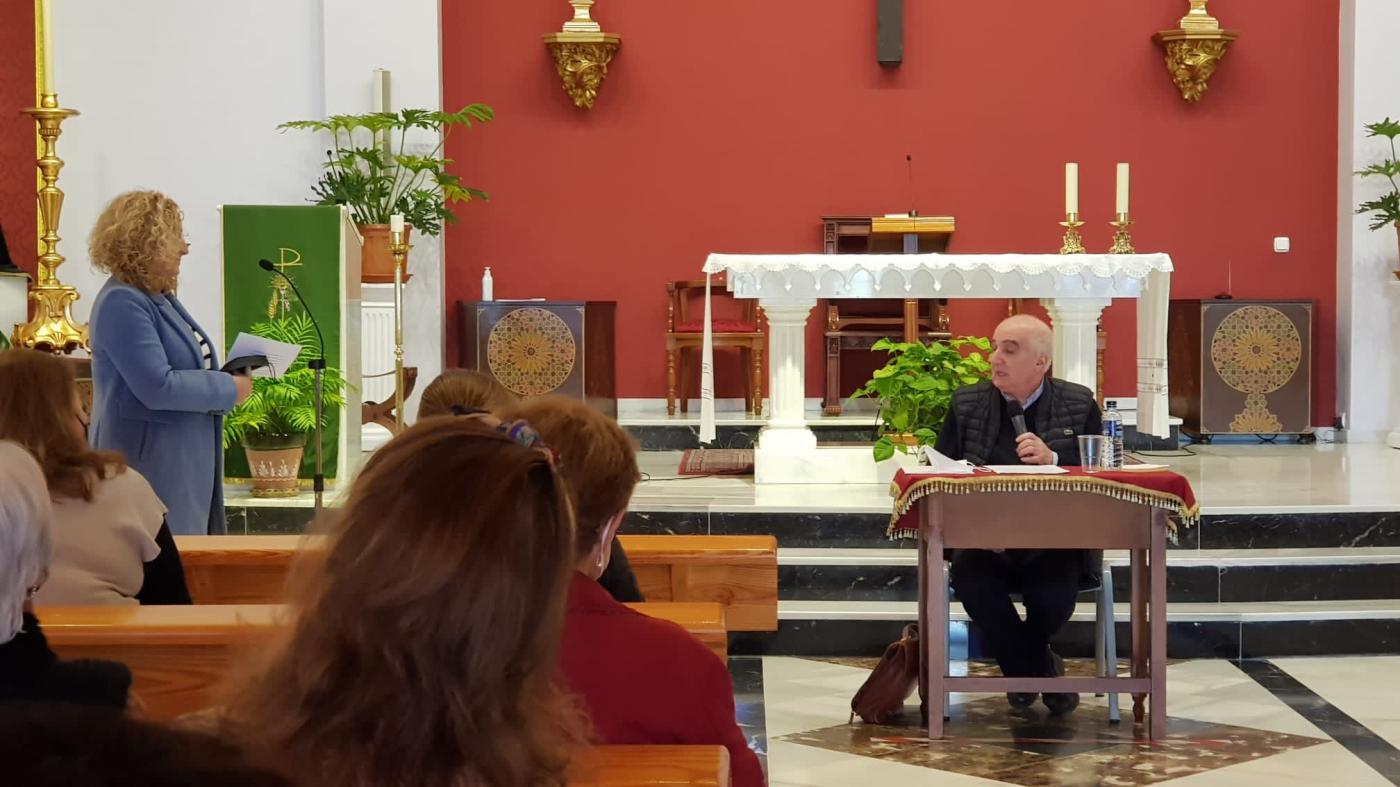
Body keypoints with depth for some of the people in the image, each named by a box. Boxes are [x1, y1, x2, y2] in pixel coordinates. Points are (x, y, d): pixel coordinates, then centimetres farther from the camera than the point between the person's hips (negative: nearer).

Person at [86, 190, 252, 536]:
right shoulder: (122, 303, -18)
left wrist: (231, 376, 5)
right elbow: (157, 386, -25)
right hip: (149, 462, -10)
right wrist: (229, 389, -15)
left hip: (182, 459, 10)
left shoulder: (160, 297, 13)